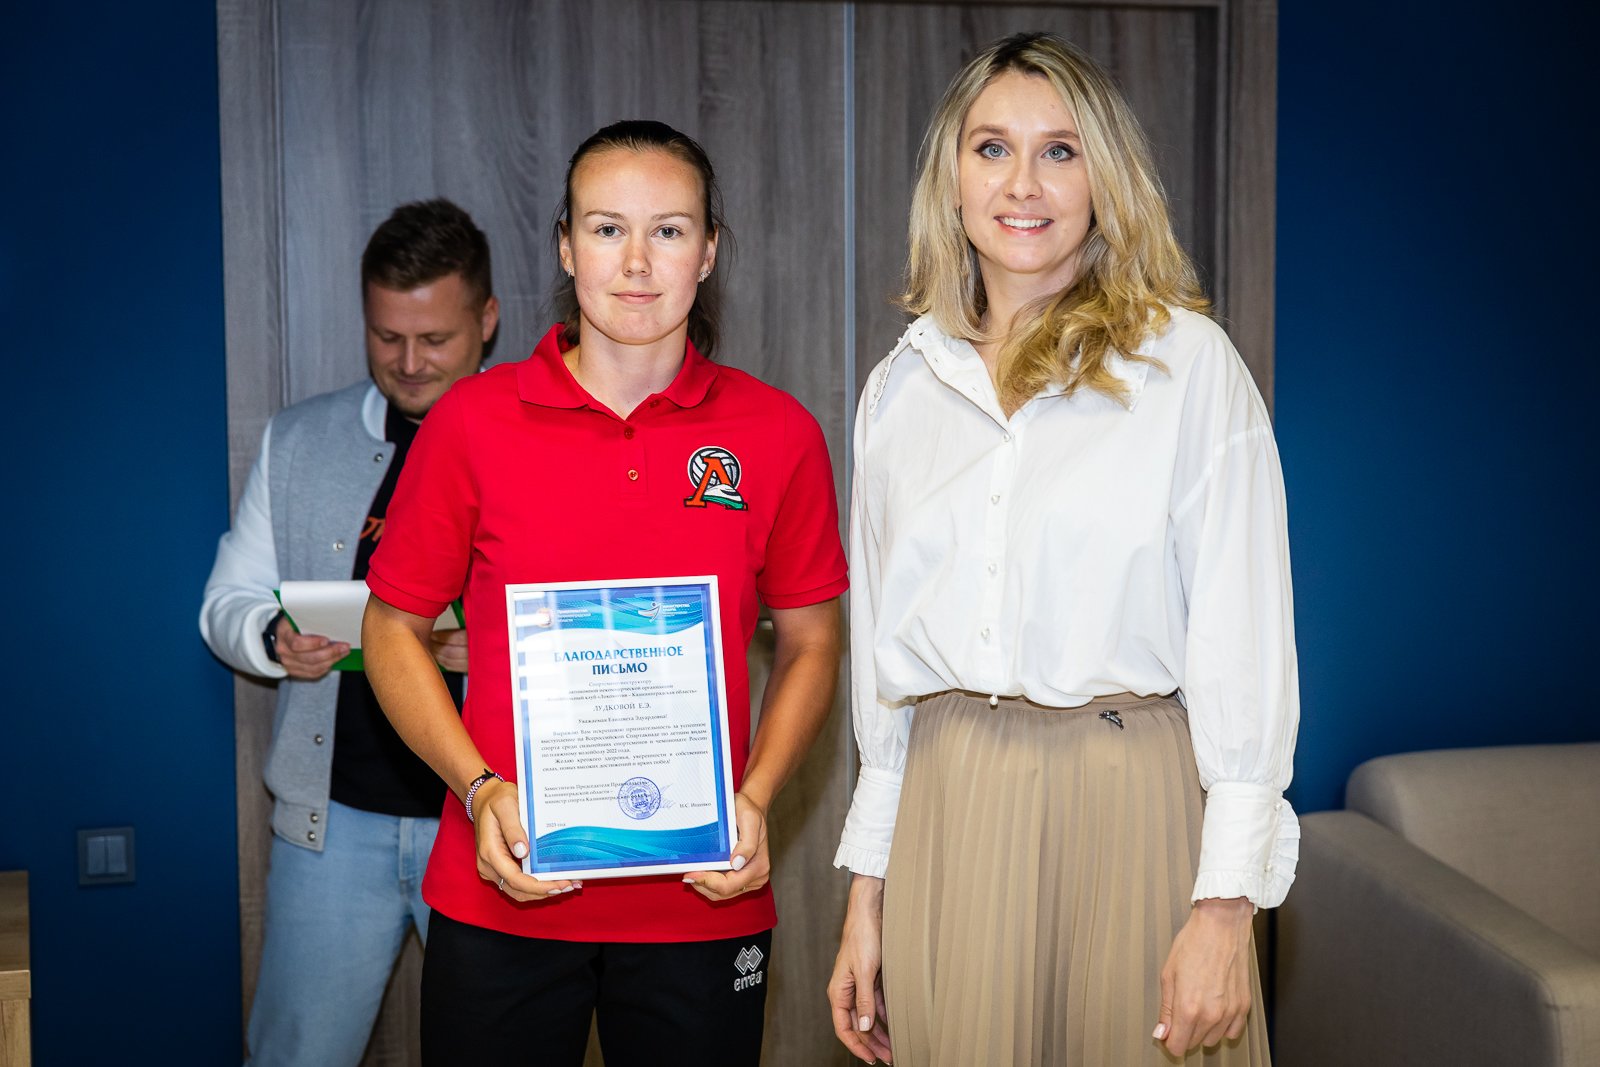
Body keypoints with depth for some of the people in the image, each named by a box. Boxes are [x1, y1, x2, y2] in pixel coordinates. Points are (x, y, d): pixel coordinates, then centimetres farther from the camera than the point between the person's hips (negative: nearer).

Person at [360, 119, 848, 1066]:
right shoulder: (475, 420, -2)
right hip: (502, 893, 0)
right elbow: (393, 629, 5)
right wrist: (481, 790, -8)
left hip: (703, 901, 1)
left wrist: (754, 800, -6)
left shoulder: (778, 433, 0)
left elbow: (811, 643, 8)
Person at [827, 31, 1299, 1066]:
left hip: (1127, 809, -3)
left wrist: (1227, 903, -12)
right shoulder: (903, 386, 9)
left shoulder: (1189, 362, -3)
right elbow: (884, 653, 12)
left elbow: (1243, 642, -6)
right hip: (948, 818, 4)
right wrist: (868, 891, 10)